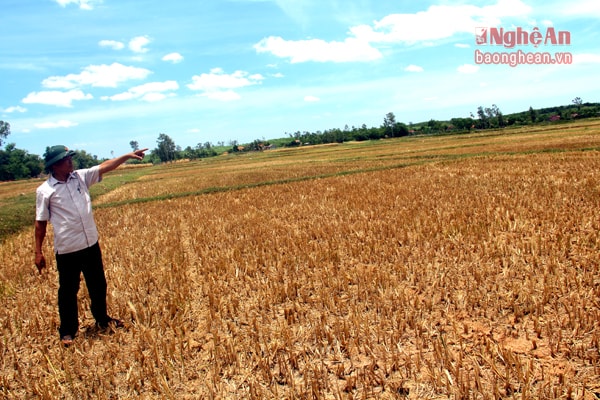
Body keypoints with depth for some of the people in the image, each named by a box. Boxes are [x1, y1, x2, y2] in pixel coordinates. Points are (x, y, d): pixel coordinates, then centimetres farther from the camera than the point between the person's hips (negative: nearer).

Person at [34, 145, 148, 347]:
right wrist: (38, 252, -3)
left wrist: (128, 155, -4)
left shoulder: (80, 177, 2)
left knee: (98, 286, 18)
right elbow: (40, 223, -5)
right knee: (68, 291, 9)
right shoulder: (45, 191, -9)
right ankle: (68, 331, 27)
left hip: (91, 245, 5)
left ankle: (102, 319, 38)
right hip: (66, 250, -5)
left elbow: (104, 167, 3)